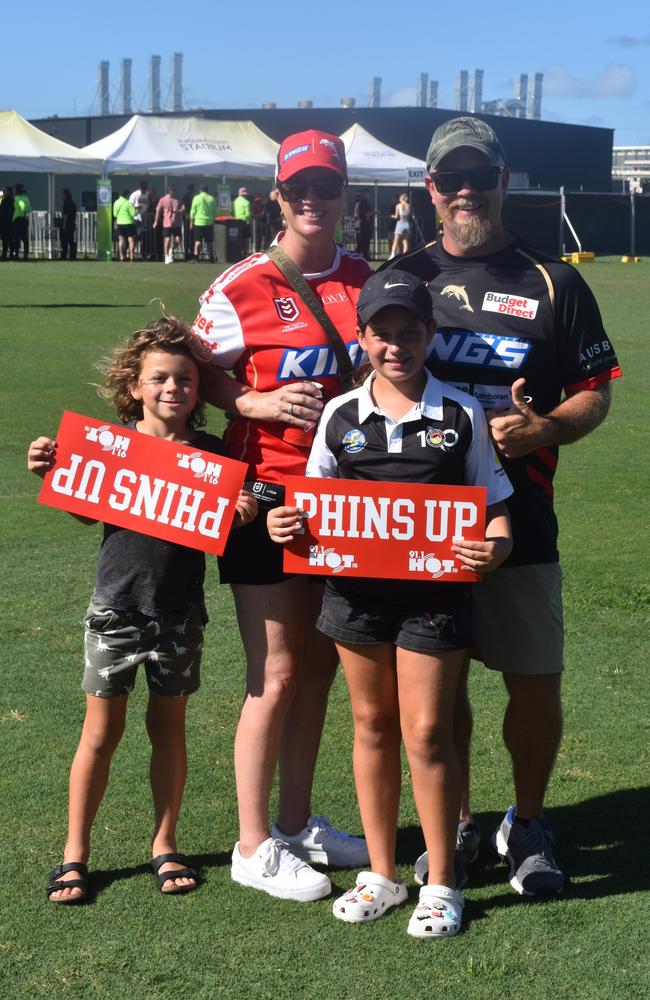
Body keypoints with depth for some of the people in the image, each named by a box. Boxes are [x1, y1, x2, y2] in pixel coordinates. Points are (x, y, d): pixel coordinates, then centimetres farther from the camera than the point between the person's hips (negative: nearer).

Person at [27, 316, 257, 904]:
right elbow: (84, 511, 5)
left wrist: (241, 515, -18)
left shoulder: (212, 454, -2)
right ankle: (75, 853, 18)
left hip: (180, 613, 1)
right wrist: (50, 473, -10)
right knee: (102, 731, 6)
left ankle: (165, 845, 27)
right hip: (116, 607, -1)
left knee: (169, 726, 12)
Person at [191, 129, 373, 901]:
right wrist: (261, 404, -20)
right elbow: (206, 378, -4)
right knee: (276, 674, -2)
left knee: (319, 664, 13)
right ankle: (254, 846, 12)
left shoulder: (366, 281, 7)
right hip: (267, 494, -5)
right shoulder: (241, 288, -8)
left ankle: (298, 822, 28)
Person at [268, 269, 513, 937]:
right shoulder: (340, 415, 5)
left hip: (433, 595, -3)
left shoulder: (462, 416, -1)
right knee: (372, 726, 13)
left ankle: (441, 885, 14)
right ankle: (381, 875, 26)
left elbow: (493, 505, 2)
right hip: (355, 590, 3)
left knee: (426, 733, -1)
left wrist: (496, 545, -18)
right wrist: (283, 521, -8)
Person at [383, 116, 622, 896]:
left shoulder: (553, 282, 4)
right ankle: (454, 825, 29)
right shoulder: (402, 277, 8)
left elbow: (595, 392, 5)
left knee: (536, 685, 2)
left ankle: (527, 826, 25)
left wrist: (544, 430, -15)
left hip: (519, 518, -1)